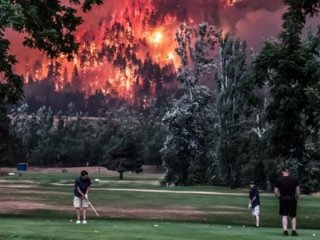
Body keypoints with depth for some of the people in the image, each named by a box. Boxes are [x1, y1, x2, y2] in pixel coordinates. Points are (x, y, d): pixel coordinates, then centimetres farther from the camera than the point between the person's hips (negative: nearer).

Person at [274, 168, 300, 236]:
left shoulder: (279, 180, 0)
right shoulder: (294, 179, 4)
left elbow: (276, 191, -1)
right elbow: (298, 190, 4)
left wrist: (279, 198, 11)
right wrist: (296, 198, 14)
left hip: (283, 199, -1)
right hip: (292, 199, 1)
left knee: (284, 216, 1)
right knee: (293, 216, 10)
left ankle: (285, 231, -8)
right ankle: (294, 231, 7)